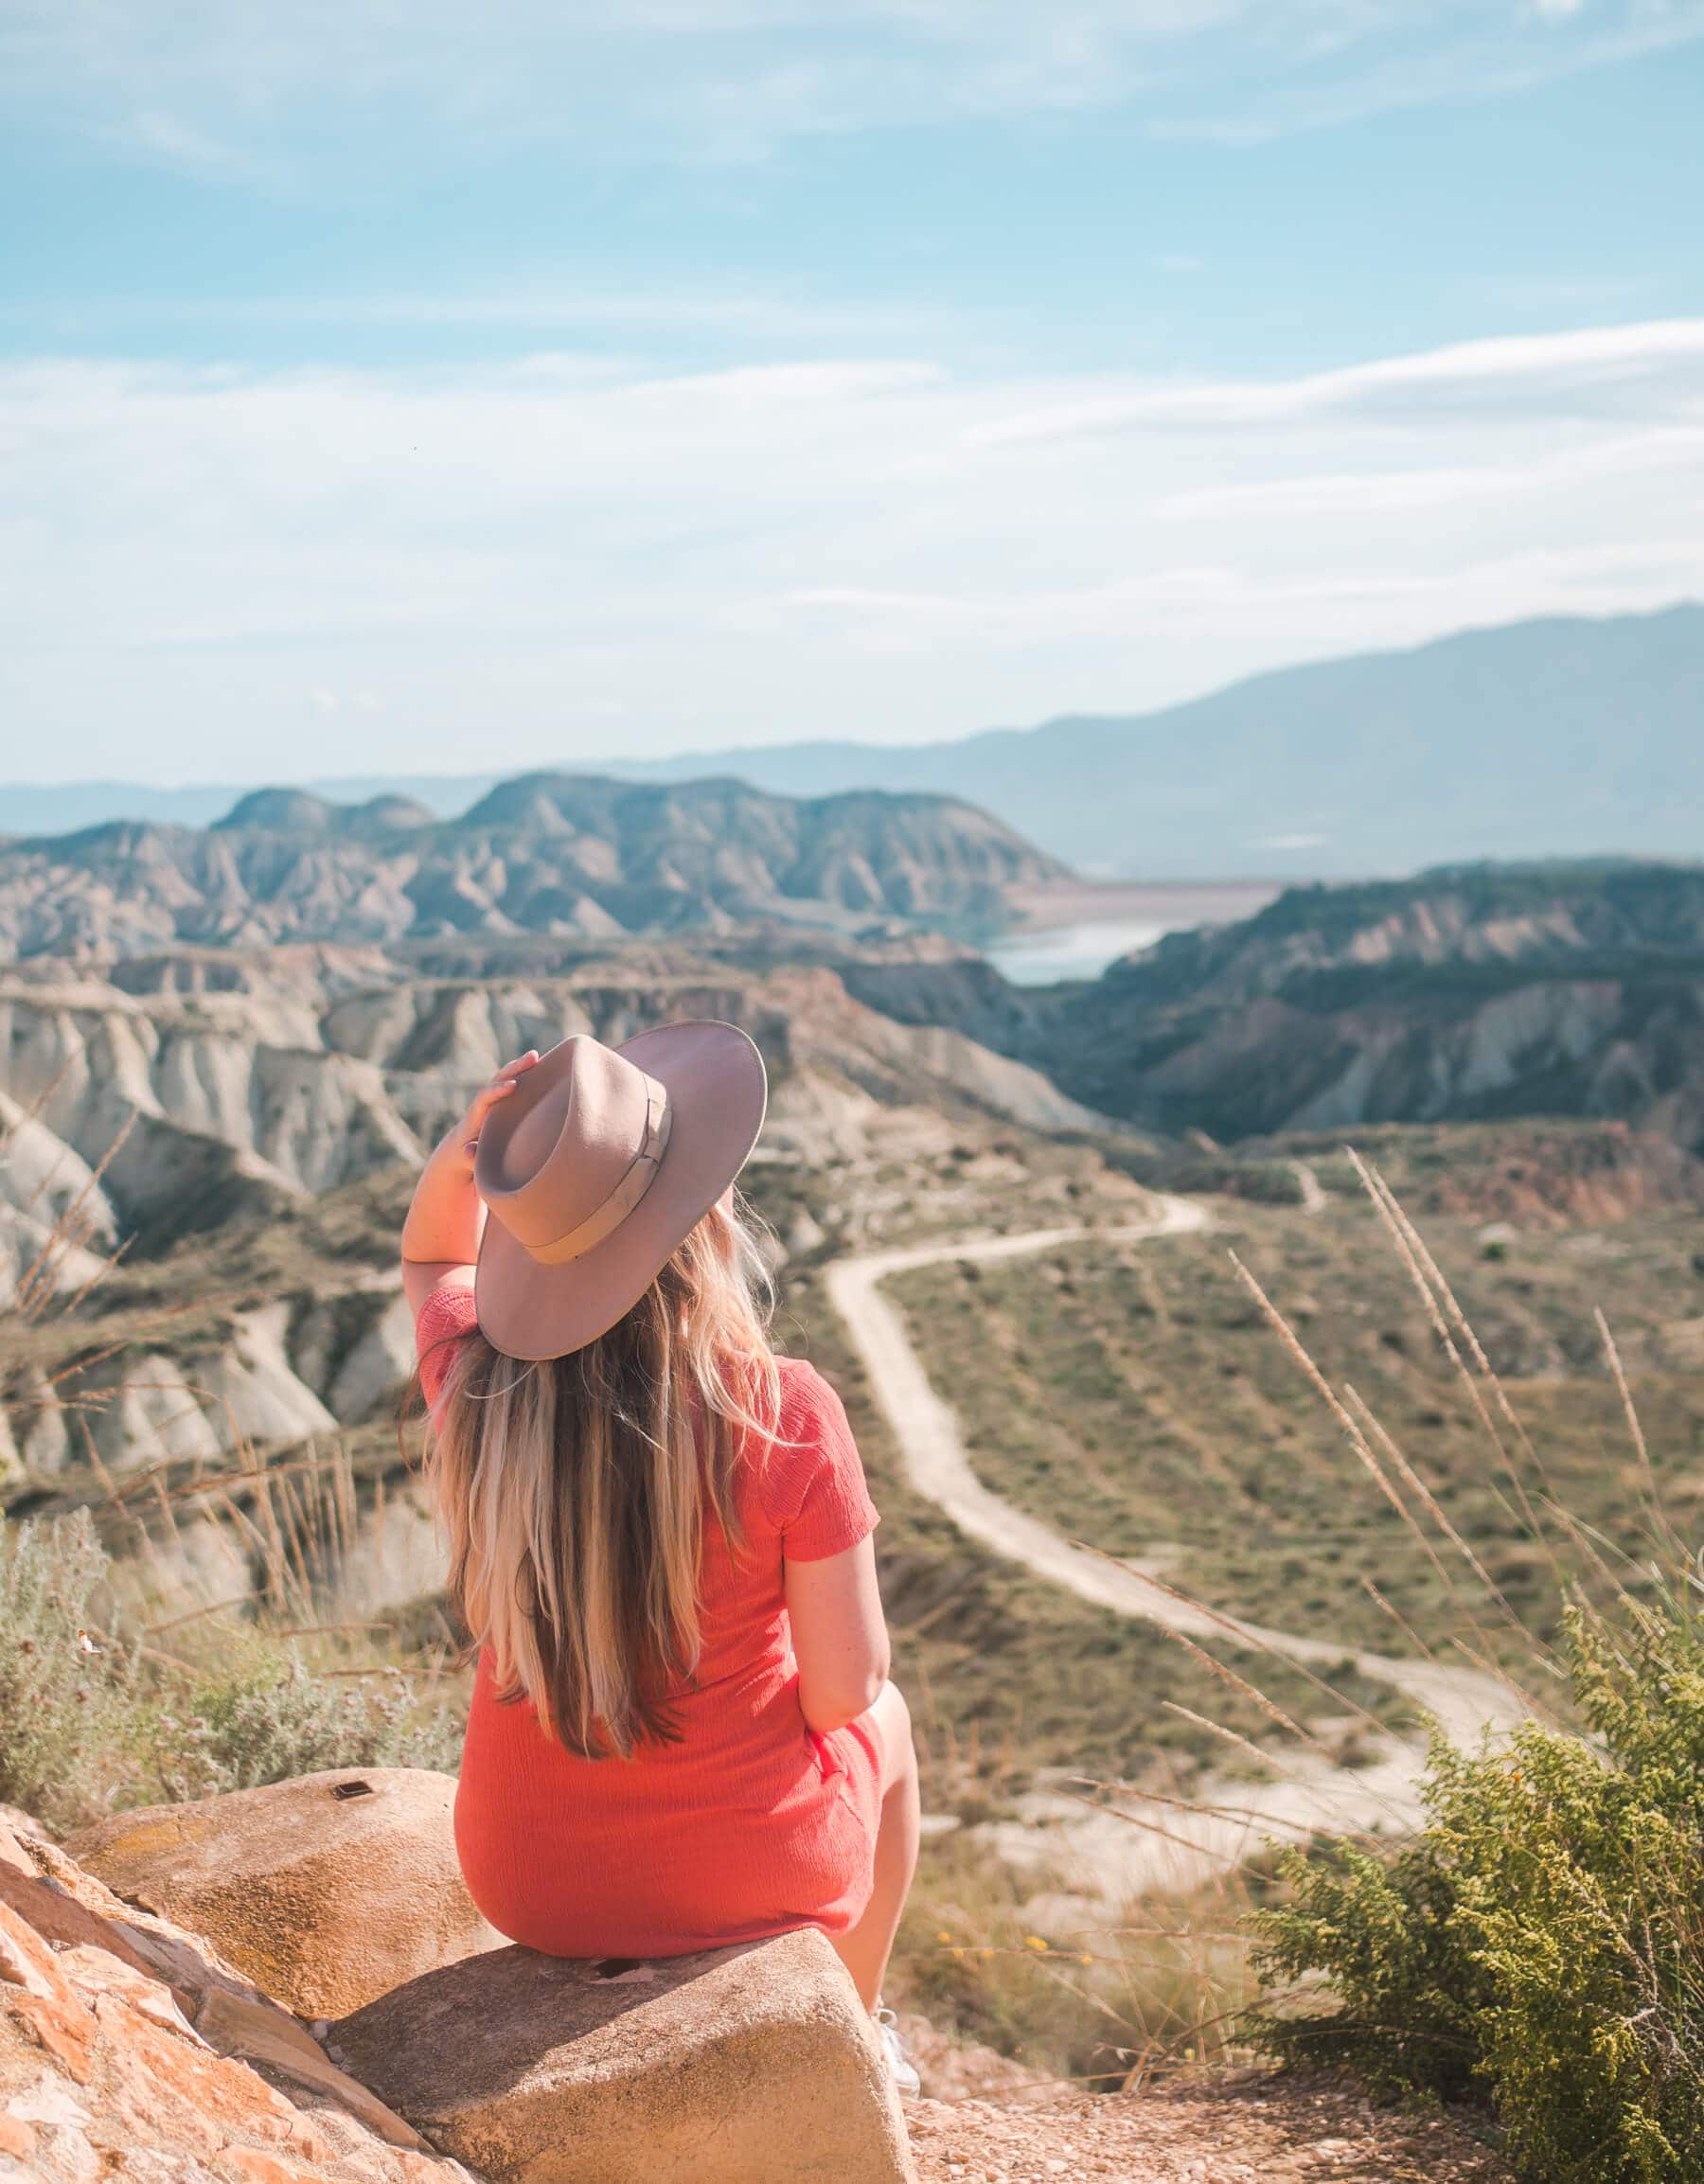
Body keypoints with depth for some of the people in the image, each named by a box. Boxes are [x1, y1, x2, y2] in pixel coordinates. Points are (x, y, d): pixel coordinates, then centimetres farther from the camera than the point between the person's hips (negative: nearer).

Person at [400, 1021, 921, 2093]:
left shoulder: (478, 1388, -15)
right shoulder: (785, 1411, -25)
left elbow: (431, 1260, 10)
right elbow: (844, 1688, -16)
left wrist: (460, 1160, -9)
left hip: (529, 1881, 3)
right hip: (753, 1873, -3)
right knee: (885, 1722, 31)